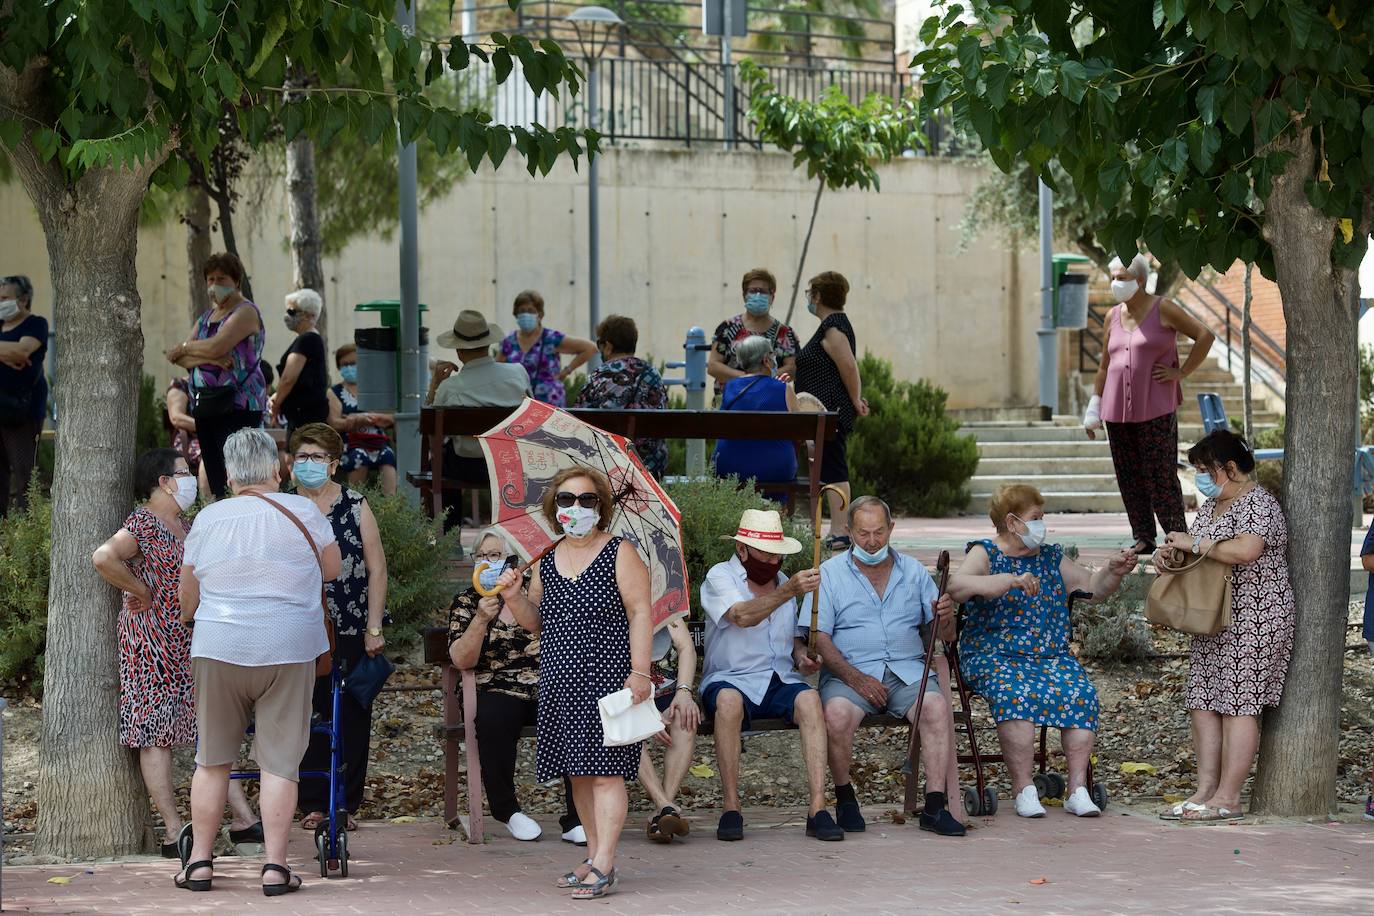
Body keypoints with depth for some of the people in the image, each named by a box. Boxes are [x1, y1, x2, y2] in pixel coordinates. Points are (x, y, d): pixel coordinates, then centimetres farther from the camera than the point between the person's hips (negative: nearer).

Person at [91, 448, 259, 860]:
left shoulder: (185, 525, 15)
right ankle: (174, 833, -5)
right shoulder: (142, 525, -13)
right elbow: (104, 557, -32)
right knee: (156, 733, -4)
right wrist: (142, 592, -20)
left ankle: (243, 819, 10)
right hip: (153, 644, -9)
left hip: (191, 646, 9)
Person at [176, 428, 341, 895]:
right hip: (288, 651, -1)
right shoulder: (302, 512, -1)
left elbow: (188, 601, 12)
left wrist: (192, 619, 32)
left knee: (213, 759, 10)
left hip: (217, 650, 2)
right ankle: (275, 867, -2)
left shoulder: (208, 519, 4)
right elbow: (332, 569, 12)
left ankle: (200, 862, 12)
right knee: (279, 762, 1)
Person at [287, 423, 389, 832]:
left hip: (352, 632, 0)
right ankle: (312, 805, 3)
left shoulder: (355, 507, 5)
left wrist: (374, 629, -3)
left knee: (351, 718, 1)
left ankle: (345, 803, 7)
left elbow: (376, 570, 4)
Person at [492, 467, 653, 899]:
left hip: (606, 678, -6)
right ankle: (594, 856, 17)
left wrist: (639, 672, -15)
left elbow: (640, 613, -7)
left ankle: (604, 865, -12)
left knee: (604, 770, -9)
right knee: (578, 774, 9)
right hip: (560, 683, 6)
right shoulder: (546, 561, 13)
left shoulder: (619, 553, -2)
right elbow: (536, 622, 19)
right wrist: (513, 597, -1)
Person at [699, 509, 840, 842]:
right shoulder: (720, 577, -3)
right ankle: (731, 808, -31)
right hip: (732, 679, -4)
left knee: (809, 699, -29)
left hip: (780, 680, 4)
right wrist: (789, 591, -35)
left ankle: (818, 808, -35)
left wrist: (801, 656, 5)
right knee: (729, 700, -39)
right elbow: (742, 616, -24)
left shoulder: (782, 582, 18)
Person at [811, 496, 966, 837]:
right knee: (837, 713, -33)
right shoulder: (830, 573, 6)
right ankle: (844, 798, -11)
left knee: (937, 706, -29)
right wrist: (856, 679, -15)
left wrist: (944, 618, -10)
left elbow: (944, 636, 16)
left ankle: (936, 805, -29)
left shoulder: (913, 571, 16)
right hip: (850, 672, -2)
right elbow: (819, 638, -3)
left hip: (908, 670, 2)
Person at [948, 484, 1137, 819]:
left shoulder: (1051, 557, 20)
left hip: (1052, 655, 4)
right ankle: (1023, 789, -31)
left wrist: (1114, 571, 5)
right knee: (1016, 694, -36)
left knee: (1081, 693, -25)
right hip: (995, 656, -4)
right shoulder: (985, 554, 3)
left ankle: (1078, 789, -25)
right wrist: (1010, 580, -25)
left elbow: (1093, 587, 26)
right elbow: (956, 586, -17)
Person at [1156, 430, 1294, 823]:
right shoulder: (1211, 506, 16)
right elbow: (1198, 550, 24)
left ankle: (1227, 798, -8)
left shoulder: (1257, 504, -13)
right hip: (1213, 625, 10)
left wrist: (1194, 544, -20)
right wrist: (1171, 551, 1)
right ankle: (1205, 790, 7)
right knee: (1204, 703, 5)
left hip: (1253, 623, -10)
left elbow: (1245, 550, -30)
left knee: (1238, 704, -8)